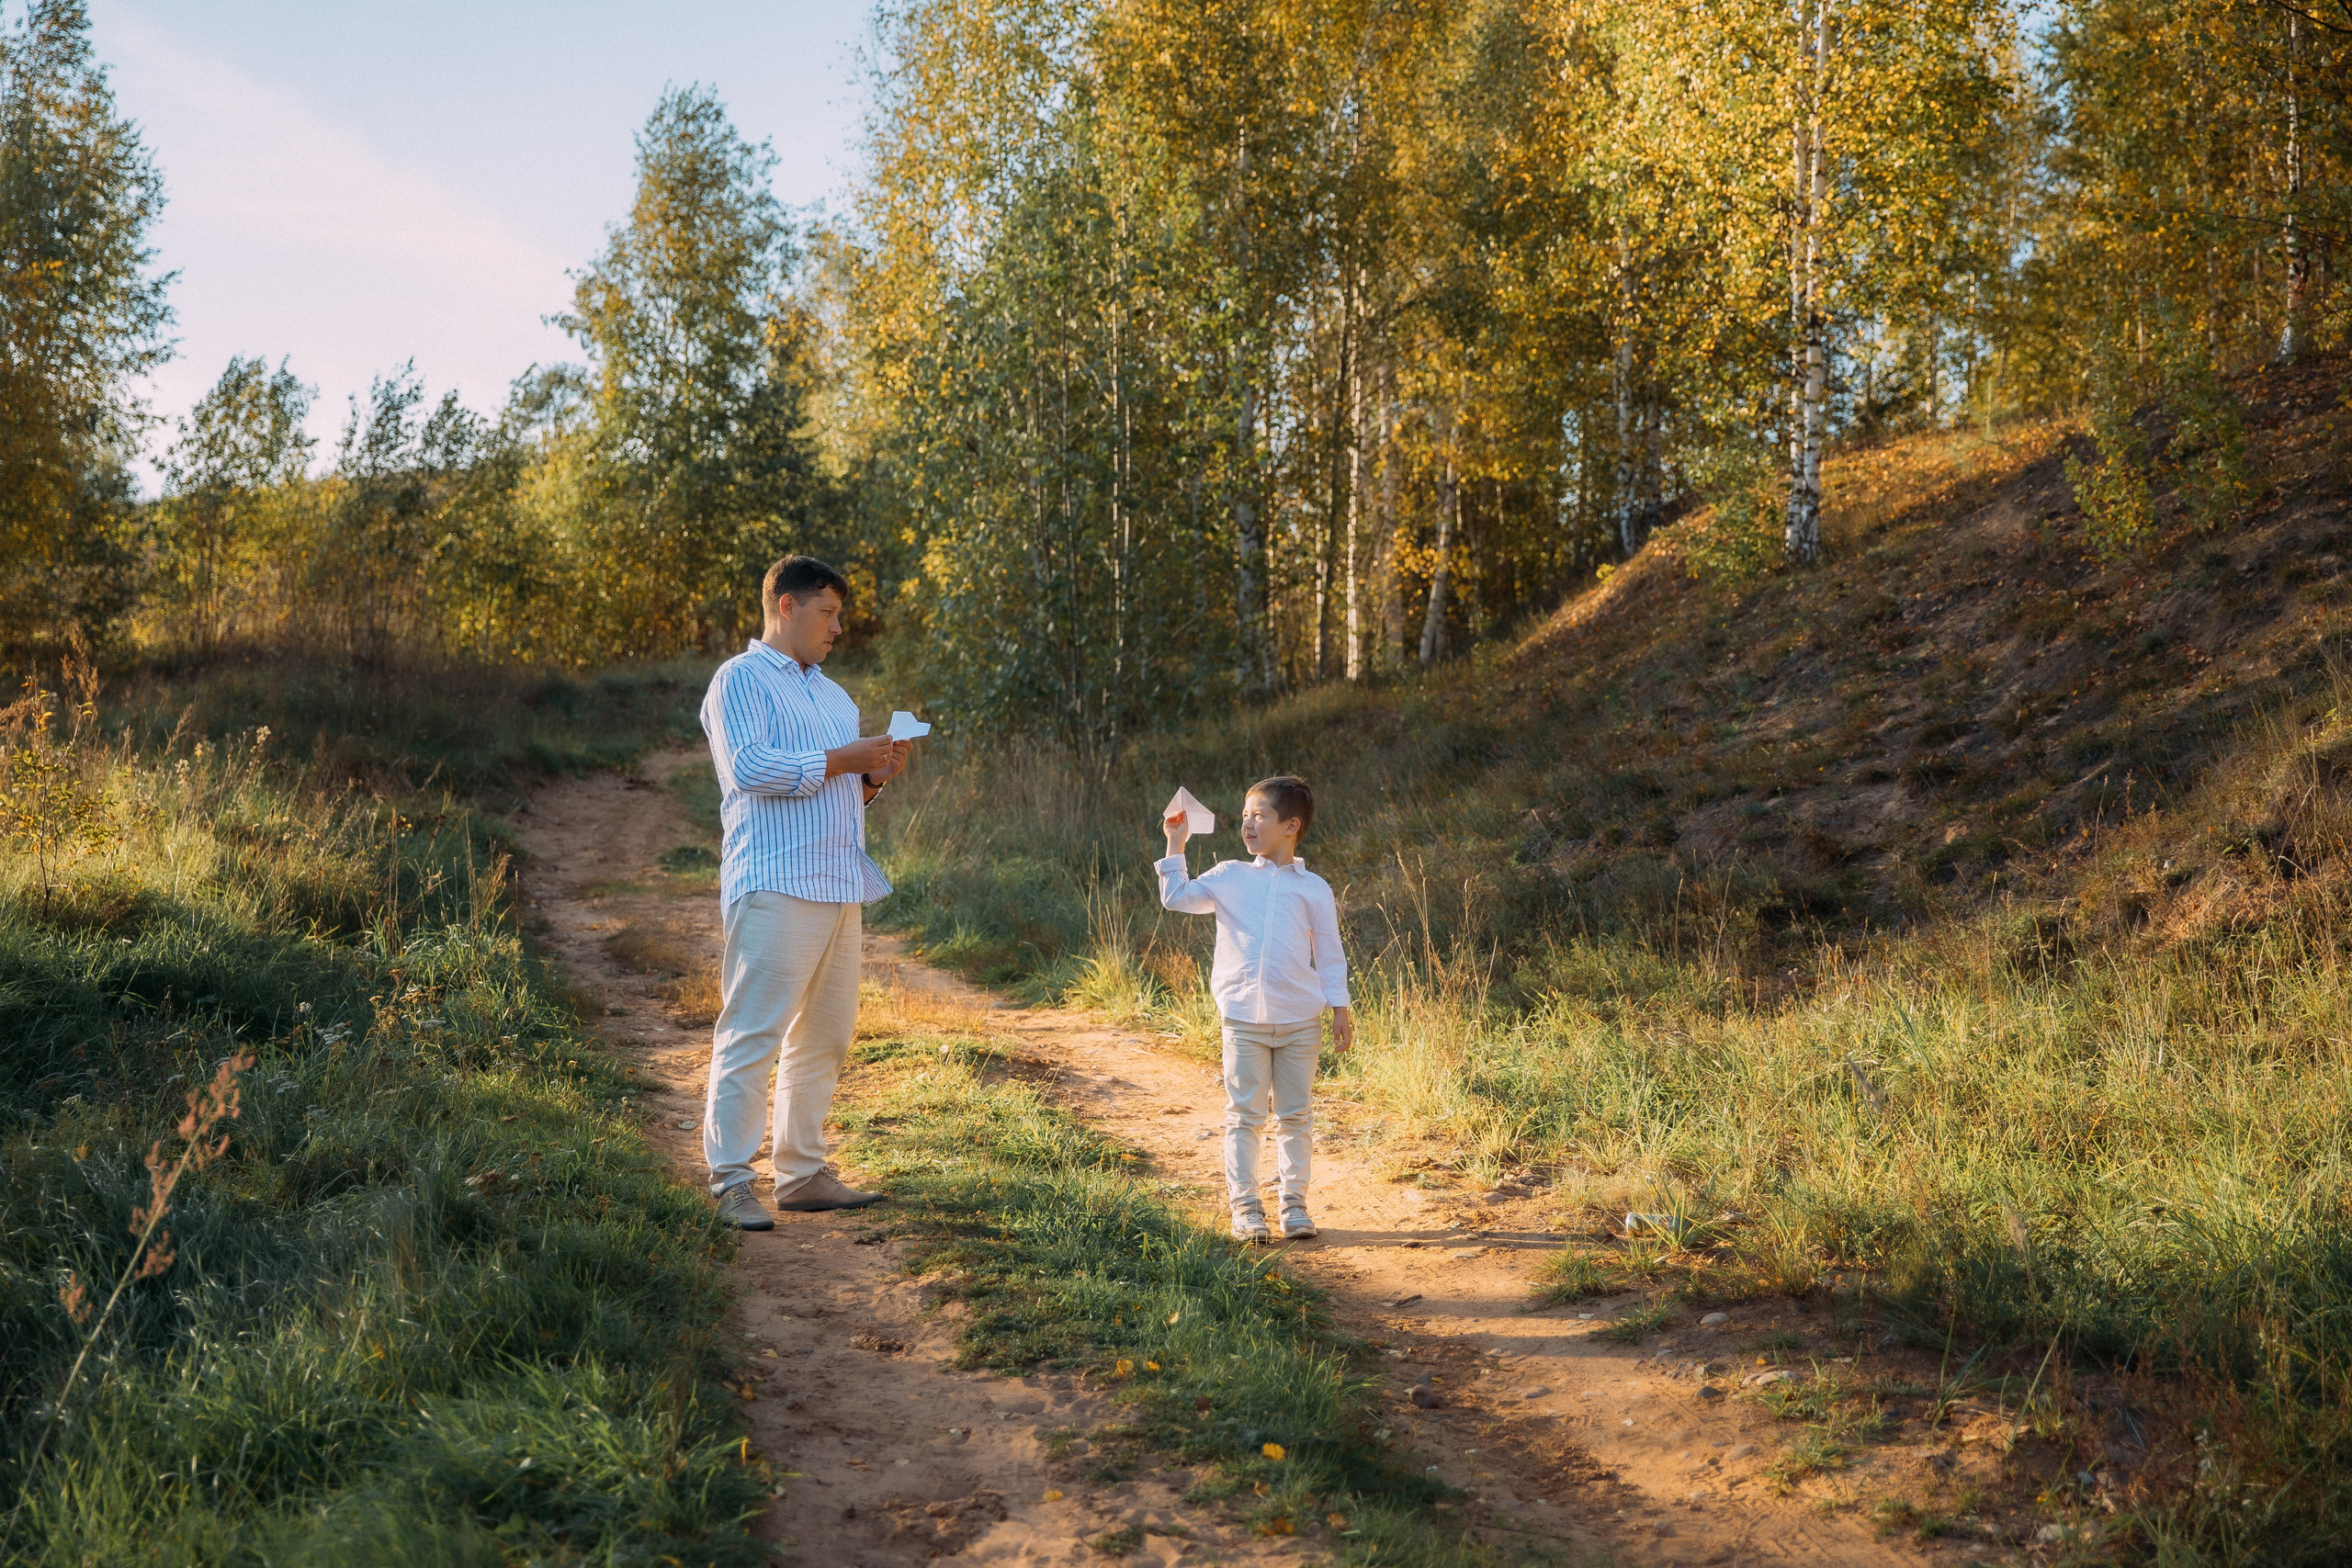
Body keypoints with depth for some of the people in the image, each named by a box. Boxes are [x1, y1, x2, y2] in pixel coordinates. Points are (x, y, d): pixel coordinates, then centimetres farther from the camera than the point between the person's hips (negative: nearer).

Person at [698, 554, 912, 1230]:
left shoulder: (833, 695, 25)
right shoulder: (740, 680, -1)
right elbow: (748, 767, -16)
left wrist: (874, 777, 8)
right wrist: (843, 760, -13)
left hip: (840, 888, 8)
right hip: (775, 888, -8)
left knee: (825, 1037, 8)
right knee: (751, 1034, -9)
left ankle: (803, 1173, 15)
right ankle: (731, 1181, -6)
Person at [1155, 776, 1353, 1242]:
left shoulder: (1313, 888, 4)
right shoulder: (1229, 876, 7)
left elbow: (1329, 954, 6)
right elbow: (1178, 897, 8)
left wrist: (1340, 1009, 2)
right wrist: (1176, 844, 5)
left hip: (1300, 1021, 0)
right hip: (1243, 1018, 0)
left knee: (1295, 1116, 7)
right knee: (1244, 1116, 2)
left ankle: (1293, 1204, 17)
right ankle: (1245, 1208, 8)